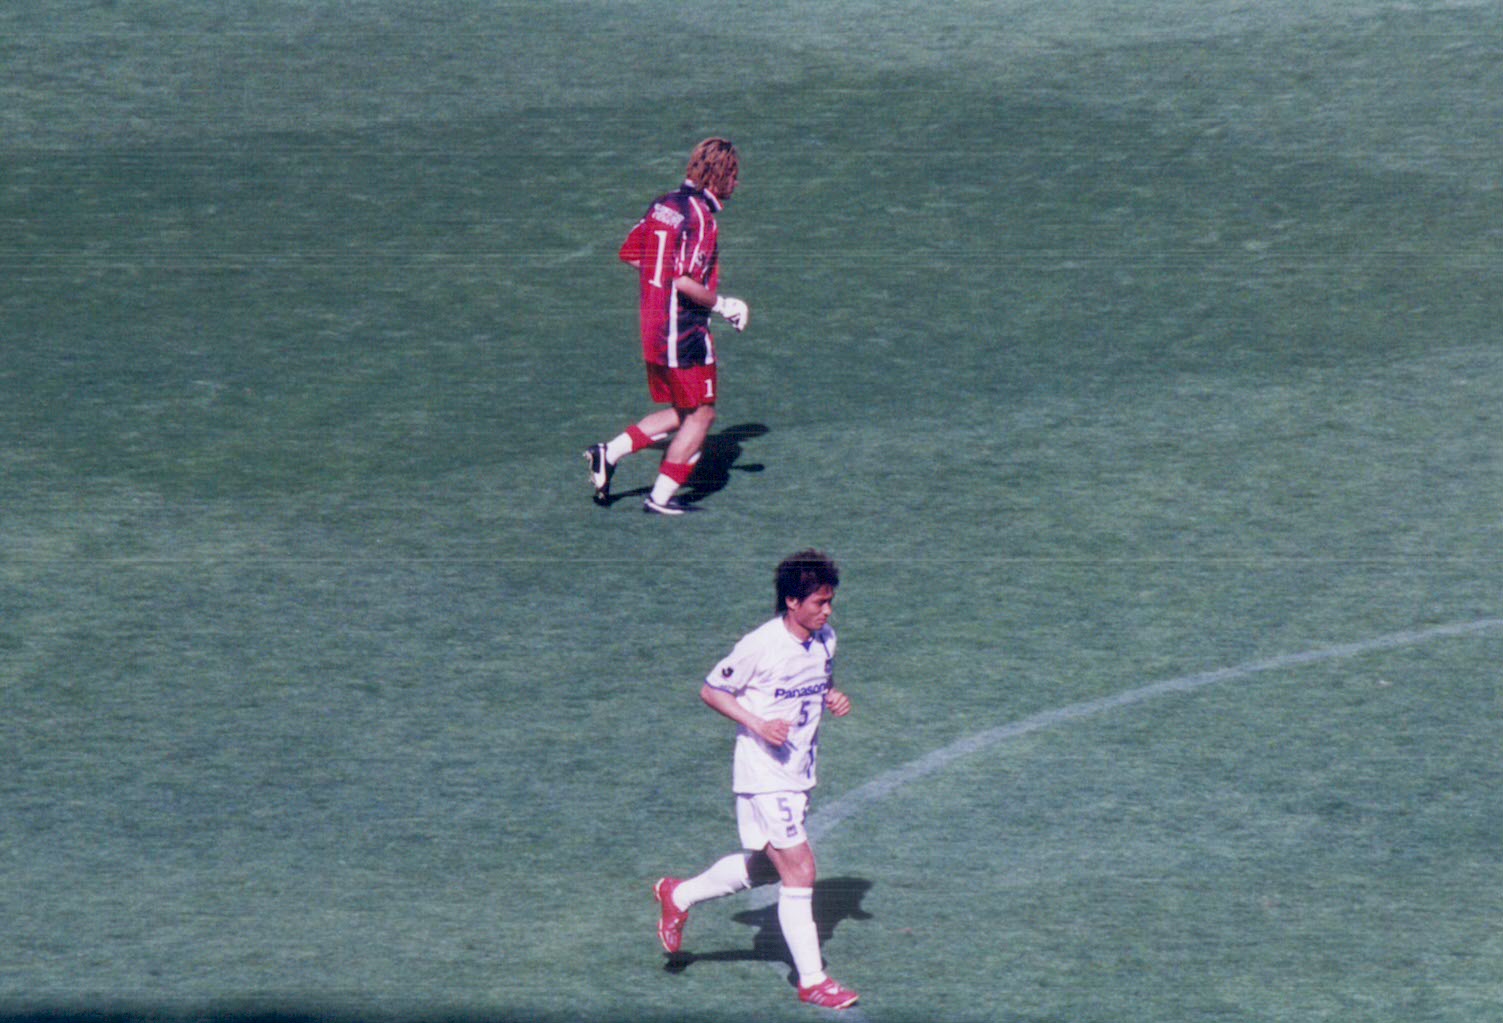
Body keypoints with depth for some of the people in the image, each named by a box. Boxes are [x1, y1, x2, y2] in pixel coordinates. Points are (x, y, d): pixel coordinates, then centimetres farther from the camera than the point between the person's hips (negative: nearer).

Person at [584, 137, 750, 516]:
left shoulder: (663, 204, 6)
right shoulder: (699, 216, -20)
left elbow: (630, 253, 14)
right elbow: (685, 282, -26)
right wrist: (722, 304, -12)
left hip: (651, 325, 9)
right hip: (683, 330, -9)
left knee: (679, 413, 20)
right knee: (701, 415, 7)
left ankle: (609, 453, 11)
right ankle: (661, 497, 9)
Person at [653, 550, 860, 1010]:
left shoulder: (824, 639, 2)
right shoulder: (760, 645, -19)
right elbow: (711, 691, -9)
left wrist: (834, 698, -3)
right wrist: (759, 725, -21)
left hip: (800, 773, 8)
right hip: (764, 774, -8)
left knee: (764, 866, 20)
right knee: (799, 869, -10)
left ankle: (678, 896, 41)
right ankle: (811, 980, 0)